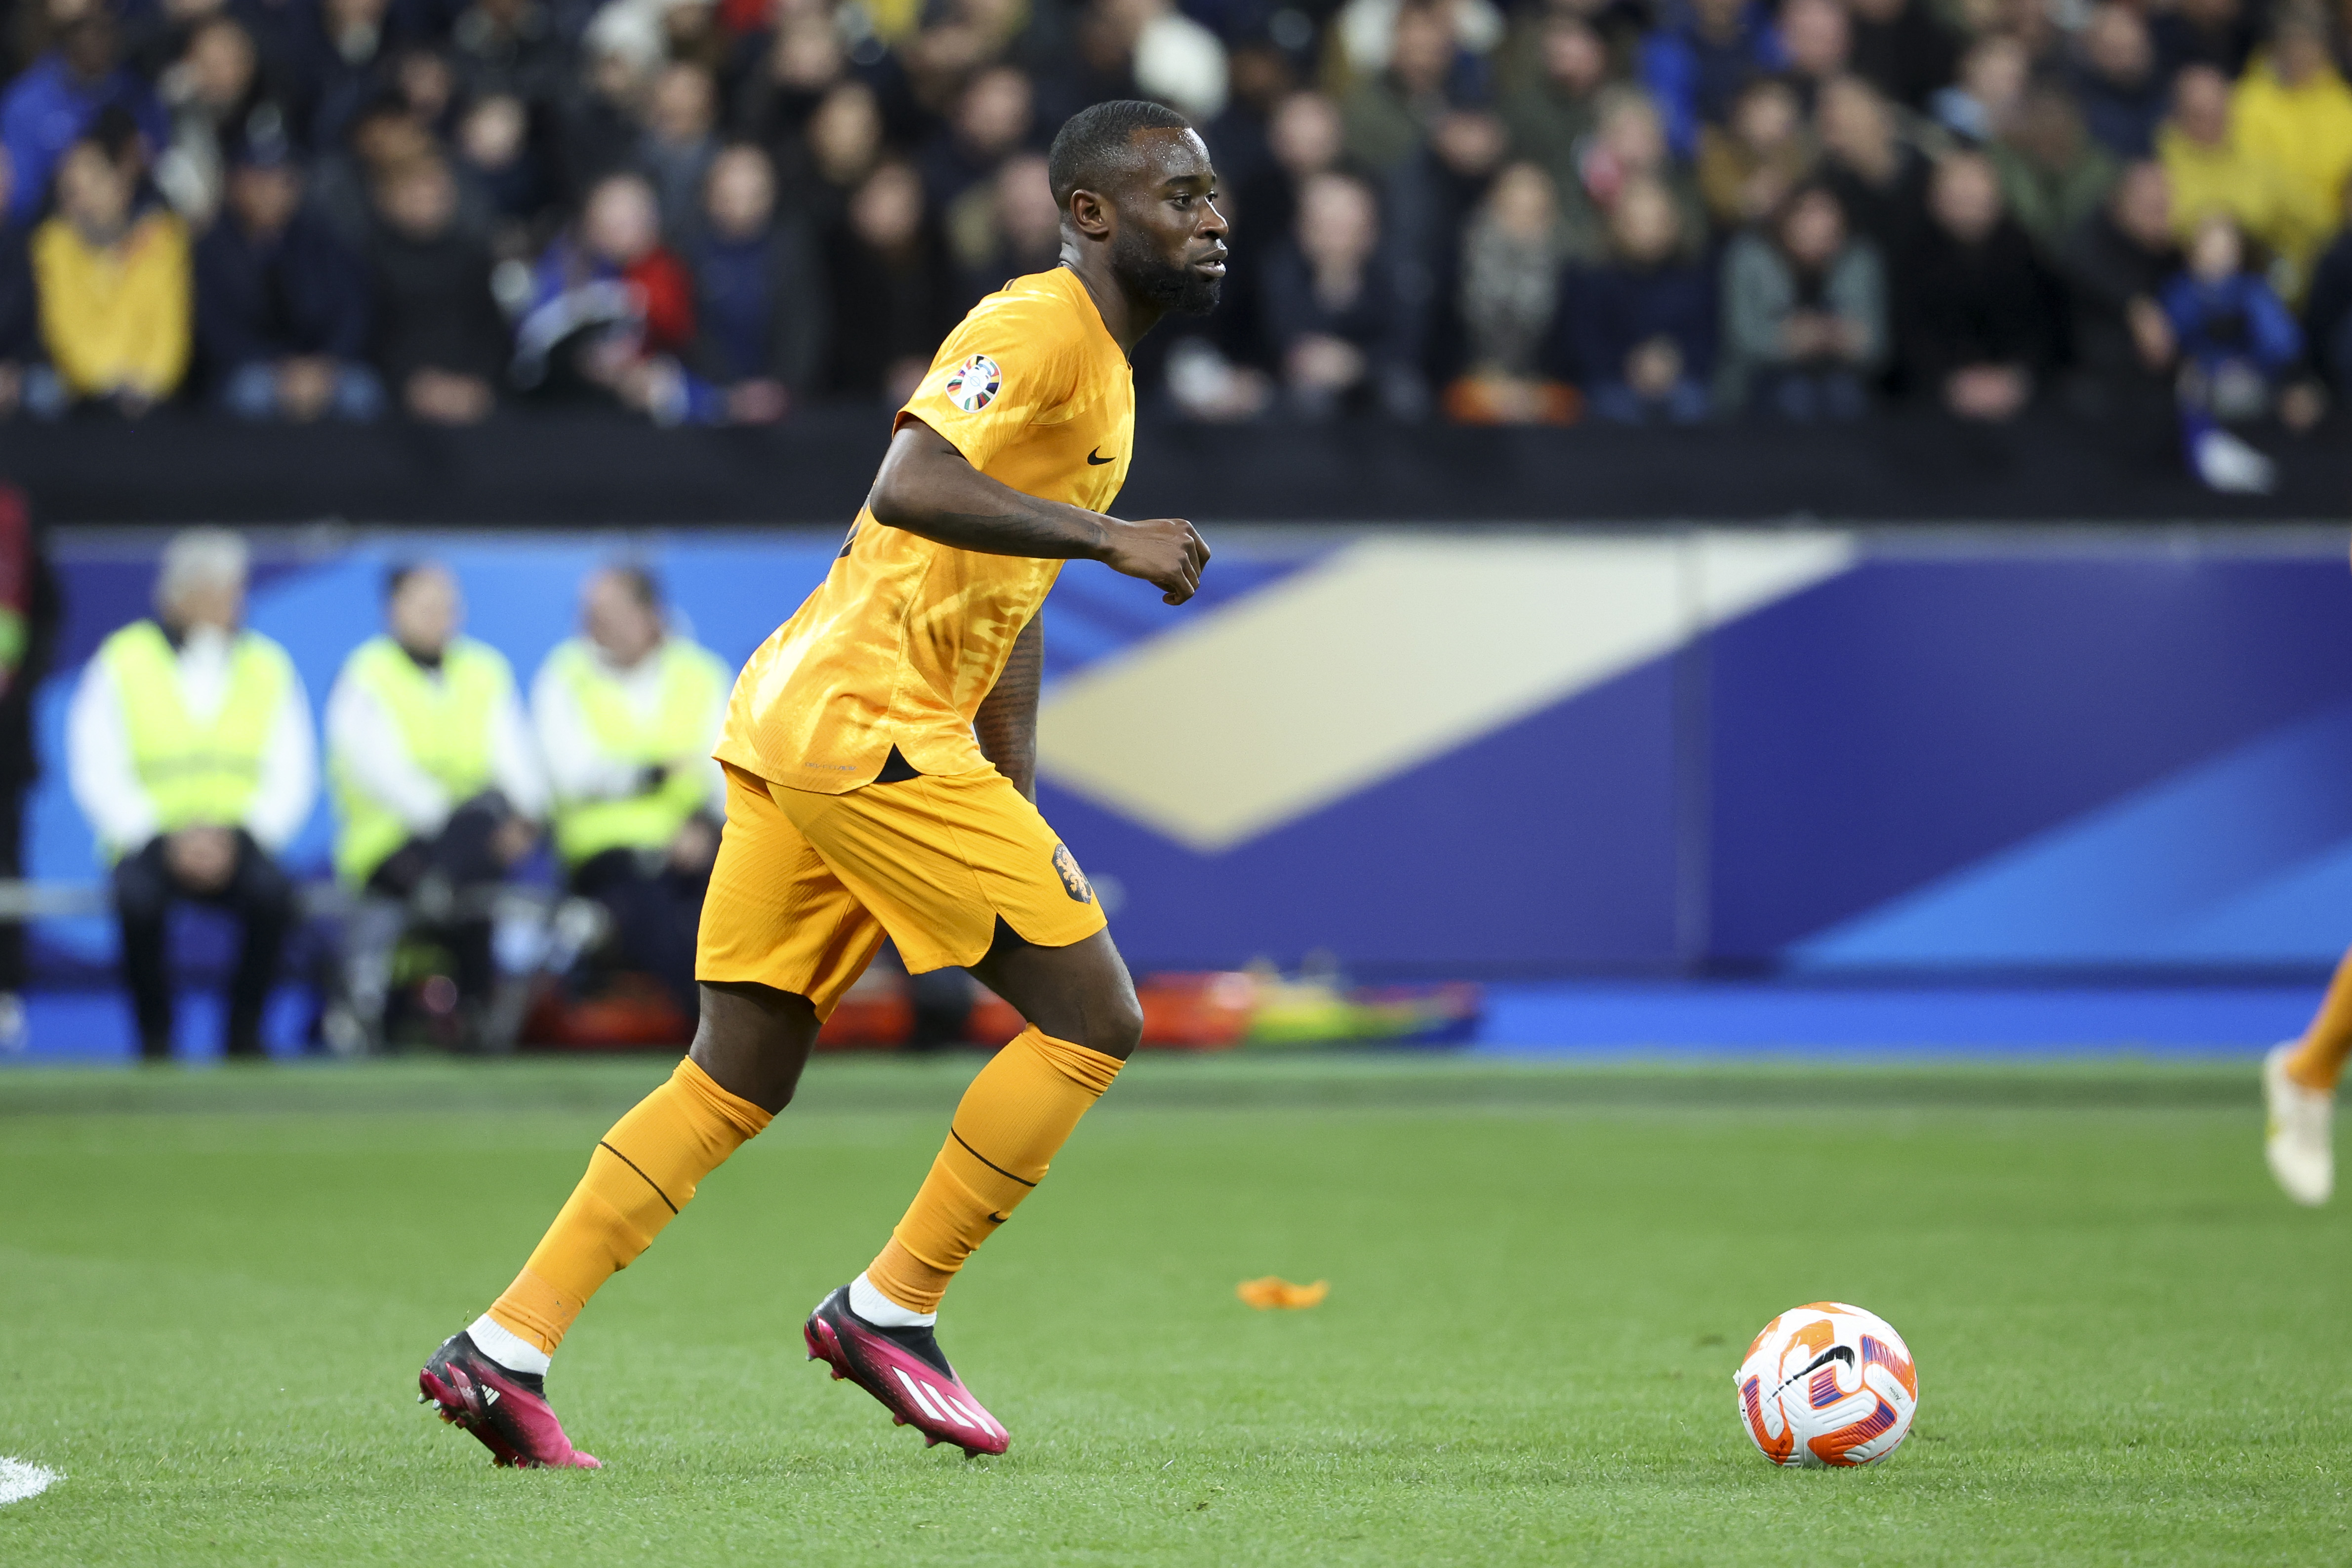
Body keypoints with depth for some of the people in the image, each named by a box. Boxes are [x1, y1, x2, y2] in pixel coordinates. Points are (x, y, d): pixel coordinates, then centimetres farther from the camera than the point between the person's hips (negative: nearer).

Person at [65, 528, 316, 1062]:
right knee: (137, 895, -36)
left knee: (272, 890, -33)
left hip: (239, 842, 1)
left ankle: (245, 1034, -14)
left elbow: (293, 776, 7)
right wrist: (163, 840, -15)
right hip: (150, 839, -1)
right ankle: (154, 1035, -15)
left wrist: (235, 837, -11)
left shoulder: (268, 666, 11)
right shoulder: (124, 661, 4)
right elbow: (97, 774, -1)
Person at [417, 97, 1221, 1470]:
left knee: (739, 1080, 10)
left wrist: (1019, 817, 24)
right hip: (865, 722, -10)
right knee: (1095, 1018, -6)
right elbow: (909, 489, -28)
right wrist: (1112, 539, -27)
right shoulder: (1037, 327, -11)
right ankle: (889, 1313, 2)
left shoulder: (1101, 365, 21)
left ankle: (507, 1347, 9)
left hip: (801, 726, 10)